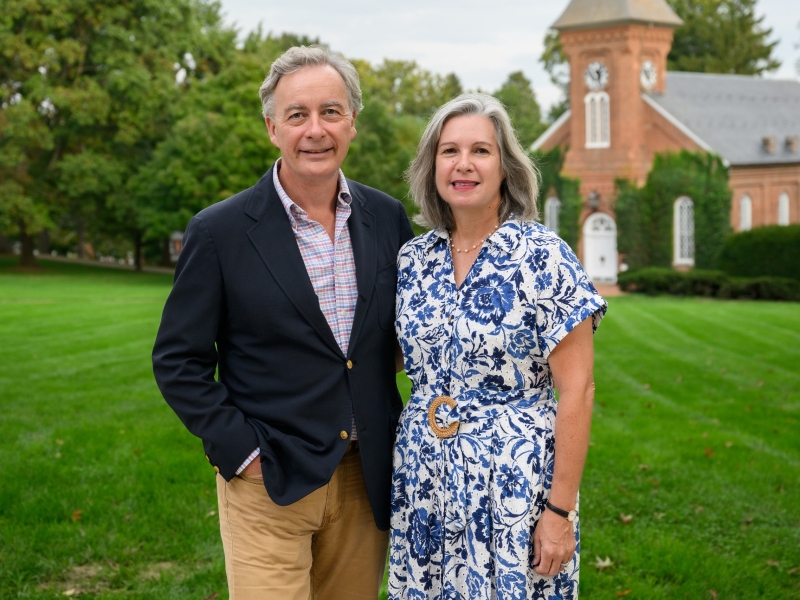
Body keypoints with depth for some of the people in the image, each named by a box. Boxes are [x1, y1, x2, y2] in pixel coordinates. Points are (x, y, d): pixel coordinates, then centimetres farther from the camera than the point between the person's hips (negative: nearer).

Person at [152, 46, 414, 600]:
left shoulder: (388, 218, 3)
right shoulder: (219, 232, -8)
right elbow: (178, 361, -4)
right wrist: (242, 451, -11)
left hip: (367, 482, 4)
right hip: (270, 489, -3)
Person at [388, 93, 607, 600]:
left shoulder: (542, 256, -11)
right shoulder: (414, 259, 3)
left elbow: (576, 391, -13)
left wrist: (560, 511, -15)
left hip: (515, 481, -5)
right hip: (424, 479, 5)